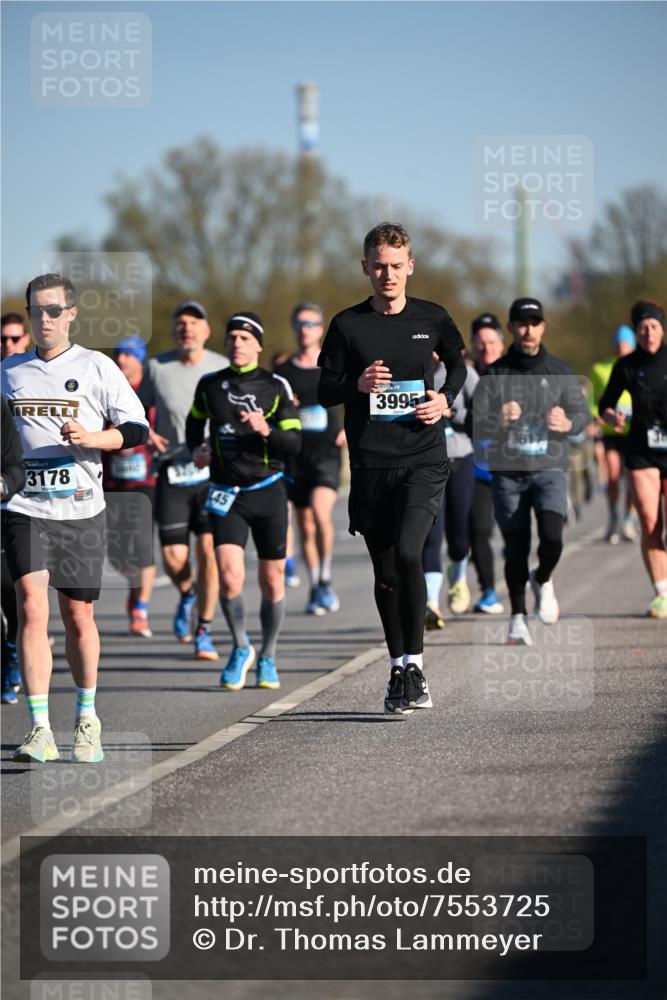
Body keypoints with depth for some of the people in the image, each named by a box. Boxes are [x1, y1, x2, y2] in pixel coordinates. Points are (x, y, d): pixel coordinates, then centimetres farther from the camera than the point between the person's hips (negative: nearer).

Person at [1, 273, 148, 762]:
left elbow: (137, 429, 1)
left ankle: (87, 717, 28)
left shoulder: (96, 367, 3)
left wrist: (91, 437, -15)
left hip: (80, 507, -1)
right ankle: (40, 730, -16)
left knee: (78, 616, 6)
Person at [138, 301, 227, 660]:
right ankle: (187, 594, 32)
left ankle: (204, 632, 2)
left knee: (208, 550, -12)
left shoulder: (223, 368, 1)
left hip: (212, 471, -1)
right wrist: (144, 431, -7)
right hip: (173, 472, 1)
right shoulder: (157, 367, 3)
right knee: (174, 557, -4)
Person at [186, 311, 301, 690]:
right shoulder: (209, 385, 4)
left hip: (268, 491, -1)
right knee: (230, 577, -15)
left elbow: (294, 442, -6)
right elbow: (194, 422, 23)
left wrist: (266, 431, -25)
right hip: (226, 494, 1)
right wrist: (196, 449, 3)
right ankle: (241, 649, 9)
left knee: (272, 580, 5)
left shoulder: (276, 386, -3)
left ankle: (268, 658, 24)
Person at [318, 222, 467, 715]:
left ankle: (414, 663, -12)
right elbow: (324, 390, 8)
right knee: (385, 572, 7)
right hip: (370, 465, 2)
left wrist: (446, 399, 4)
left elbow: (459, 362, 23)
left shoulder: (432, 319, 5)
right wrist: (356, 386, -12)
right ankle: (398, 669, 21)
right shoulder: (348, 324, 4)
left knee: (407, 552, -21)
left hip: (423, 459, -2)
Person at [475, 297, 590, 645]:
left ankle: (543, 580, 14)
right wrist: (498, 421, -23)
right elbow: (478, 428, 0)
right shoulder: (495, 374, 4)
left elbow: (582, 411, 4)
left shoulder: (560, 371, 7)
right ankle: (517, 617, 16)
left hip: (549, 468, 0)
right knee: (516, 548, 0)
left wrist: (567, 423, -18)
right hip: (507, 472, 0)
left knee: (551, 537, -18)